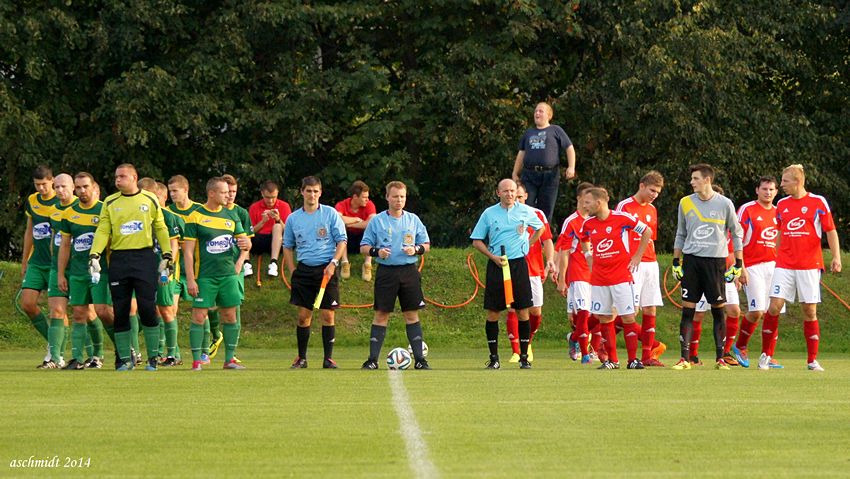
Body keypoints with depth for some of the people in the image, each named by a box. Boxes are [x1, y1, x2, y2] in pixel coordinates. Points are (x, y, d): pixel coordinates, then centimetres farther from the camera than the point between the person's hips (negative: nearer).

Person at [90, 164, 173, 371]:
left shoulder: (150, 200, 7)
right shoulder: (110, 203, 9)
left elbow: (160, 229, 12)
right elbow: (102, 231, 4)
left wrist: (167, 255, 6)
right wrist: (94, 255, -9)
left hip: (144, 257, -2)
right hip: (118, 260, 2)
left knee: (147, 308, -8)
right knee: (120, 311, 1)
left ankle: (153, 357, 1)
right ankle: (125, 358, 9)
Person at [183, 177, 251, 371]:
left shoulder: (231, 216, 11)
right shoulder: (196, 217, -4)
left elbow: (246, 243, 16)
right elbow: (188, 250, -6)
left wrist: (245, 243, -9)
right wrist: (190, 279, -12)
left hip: (228, 274, 5)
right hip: (205, 276, -4)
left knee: (230, 315, 4)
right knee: (199, 316, -7)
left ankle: (230, 358, 12)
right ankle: (197, 360, -2)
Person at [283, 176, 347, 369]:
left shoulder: (330, 214, 1)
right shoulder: (293, 218, 8)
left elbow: (342, 241, 1)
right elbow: (287, 246, 16)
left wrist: (333, 263, -11)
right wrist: (292, 271, 6)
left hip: (326, 269, -2)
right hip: (304, 270, 2)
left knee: (327, 315, -2)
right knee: (303, 316, 1)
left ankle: (328, 358, 4)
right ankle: (301, 358, 11)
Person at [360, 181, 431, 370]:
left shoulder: (413, 220, 9)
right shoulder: (377, 221, 3)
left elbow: (426, 244, 14)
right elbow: (364, 247, 5)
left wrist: (416, 249, -8)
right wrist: (377, 251, -15)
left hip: (409, 270, 1)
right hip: (386, 271, -1)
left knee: (412, 315, 2)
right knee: (381, 315, -2)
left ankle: (419, 359, 4)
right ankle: (373, 359, 1)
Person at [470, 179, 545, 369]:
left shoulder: (525, 211, 5)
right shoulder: (489, 213, 3)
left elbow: (540, 228, 23)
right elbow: (477, 241, 7)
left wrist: (527, 244, 11)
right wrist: (493, 257, -6)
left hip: (519, 264, 0)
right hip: (496, 266, 0)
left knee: (523, 312, -2)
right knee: (492, 313, -1)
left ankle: (524, 356, 6)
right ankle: (494, 358, 7)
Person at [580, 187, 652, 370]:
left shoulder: (622, 217, -9)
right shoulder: (588, 224, 5)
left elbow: (647, 231, 1)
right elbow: (584, 240, 28)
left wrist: (637, 257, 1)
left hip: (621, 277, -4)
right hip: (598, 279, 4)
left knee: (628, 317, -4)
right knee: (604, 318, 4)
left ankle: (633, 359, 2)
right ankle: (611, 360, 12)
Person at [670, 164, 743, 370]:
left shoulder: (724, 204, -1)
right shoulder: (685, 203, 7)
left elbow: (736, 234, 7)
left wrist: (738, 265, 2)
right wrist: (676, 262, 10)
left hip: (716, 260, -2)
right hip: (691, 260, 2)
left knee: (718, 309, 1)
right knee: (687, 309, -3)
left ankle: (720, 357, 8)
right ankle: (685, 358, -2)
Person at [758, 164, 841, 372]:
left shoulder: (818, 202, -1)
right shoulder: (782, 205, 10)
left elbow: (831, 231, 0)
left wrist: (836, 257, -10)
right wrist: (774, 257, 18)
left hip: (810, 265, -3)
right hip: (784, 265, 3)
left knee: (810, 311, 0)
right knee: (774, 307, -8)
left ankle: (812, 360, 8)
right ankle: (766, 355, 3)